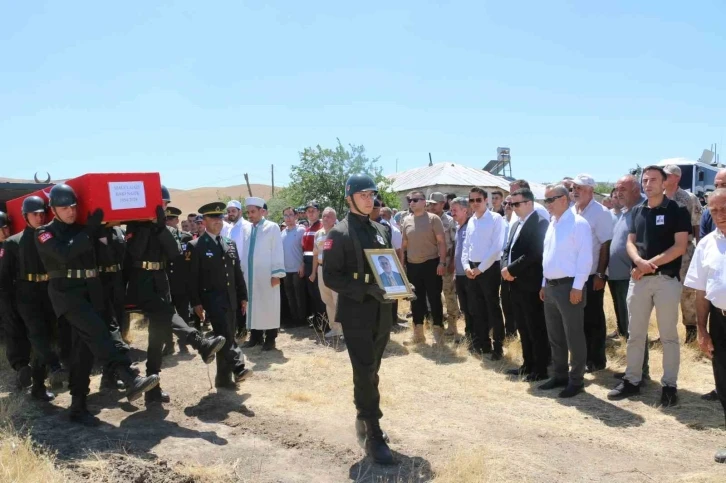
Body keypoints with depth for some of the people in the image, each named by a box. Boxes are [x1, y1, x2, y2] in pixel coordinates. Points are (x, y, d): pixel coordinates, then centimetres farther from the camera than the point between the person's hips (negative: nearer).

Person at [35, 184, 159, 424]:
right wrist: (89, 230, -15)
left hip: (91, 291, 6)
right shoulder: (45, 233, 1)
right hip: (66, 292, -5)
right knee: (96, 331, -25)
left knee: (85, 348, 5)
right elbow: (64, 253, -17)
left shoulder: (82, 229, 17)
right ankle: (131, 380, -37)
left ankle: (78, 406, 12)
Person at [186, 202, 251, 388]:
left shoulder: (231, 243, 14)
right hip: (212, 298, -6)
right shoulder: (195, 246, -4)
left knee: (228, 336, 9)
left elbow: (238, 272, 15)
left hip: (231, 298, 6)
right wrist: (196, 302, -11)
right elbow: (192, 277, -6)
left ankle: (224, 377, 19)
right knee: (225, 335, -17)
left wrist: (243, 296, 11)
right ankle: (238, 368, -15)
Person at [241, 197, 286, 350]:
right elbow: (243, 251, 10)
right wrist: (241, 270, 5)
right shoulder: (246, 228, 9)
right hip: (249, 274, 4)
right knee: (252, 305, 9)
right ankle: (255, 336, 20)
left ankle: (270, 339, 9)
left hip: (266, 275, -4)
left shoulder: (272, 227, -4)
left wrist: (276, 274, -11)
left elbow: (277, 251, -6)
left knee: (269, 306, 1)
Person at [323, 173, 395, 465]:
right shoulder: (339, 233, -8)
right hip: (356, 314, -6)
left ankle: (363, 422, 32)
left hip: (382, 313, 6)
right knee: (365, 374, -3)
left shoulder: (381, 231, 12)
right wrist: (366, 290, -22)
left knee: (371, 372, 16)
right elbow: (331, 277, -13)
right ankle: (373, 435, 5)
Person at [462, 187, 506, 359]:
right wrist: (466, 266, -2)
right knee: (479, 308, 13)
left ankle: (498, 346, 11)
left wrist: (480, 268, -15)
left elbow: (497, 247, -15)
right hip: (472, 270, 6)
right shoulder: (471, 221, 12)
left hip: (489, 269, -6)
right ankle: (483, 343, 25)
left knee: (493, 308, 0)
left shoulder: (496, 218, -8)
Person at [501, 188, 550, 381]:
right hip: (517, 284, 9)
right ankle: (528, 364, 25)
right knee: (523, 327, 15)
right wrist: (505, 268, -3)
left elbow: (534, 253, -20)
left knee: (536, 328, 0)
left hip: (531, 284, -9)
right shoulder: (516, 225, 17)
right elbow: (507, 249, 16)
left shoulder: (540, 223, -11)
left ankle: (540, 369, 10)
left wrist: (511, 269, -16)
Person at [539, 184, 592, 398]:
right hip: (550, 286, 9)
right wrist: (544, 284, 16)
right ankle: (560, 375, 28)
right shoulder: (552, 224, 14)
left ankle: (576, 380, 13)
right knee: (555, 336, 16)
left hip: (569, 286, -9)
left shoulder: (578, 223, -12)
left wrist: (577, 286, -18)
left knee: (574, 337, 2)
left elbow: (585, 257, -16)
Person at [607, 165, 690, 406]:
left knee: (668, 335, 4)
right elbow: (630, 242, 10)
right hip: (638, 278, 5)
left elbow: (679, 247, -11)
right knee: (635, 333, 9)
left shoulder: (677, 210, -3)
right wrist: (639, 261, -11)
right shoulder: (637, 211, 11)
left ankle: (669, 385, 14)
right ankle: (632, 380, 19)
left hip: (667, 279, -5)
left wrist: (650, 264, -14)